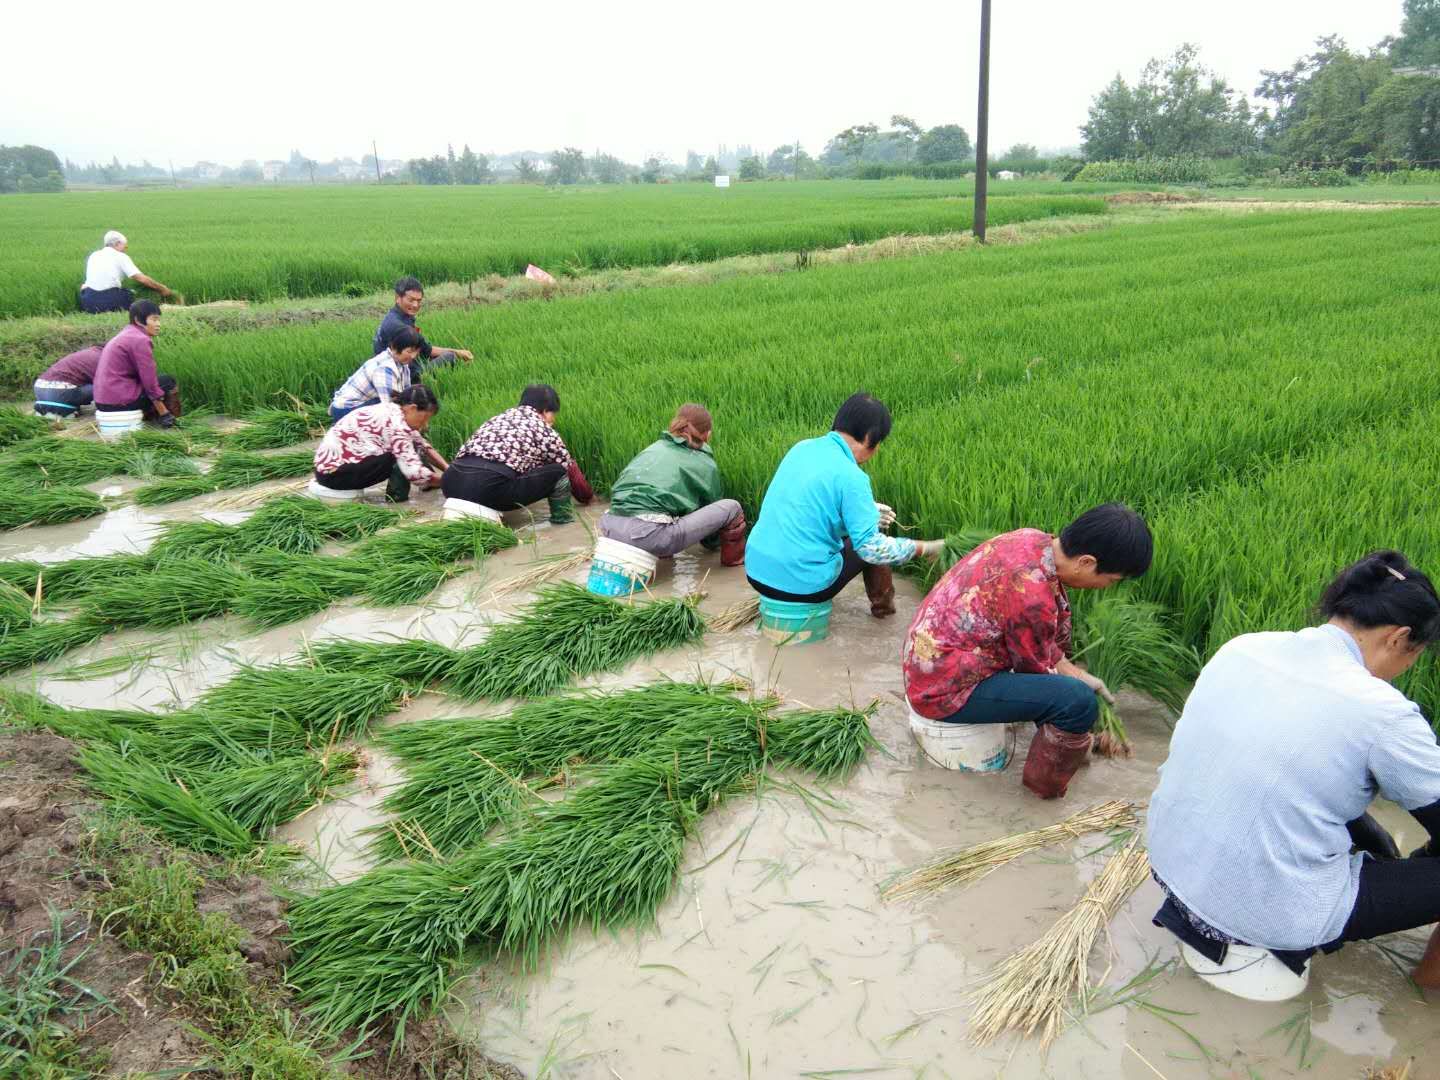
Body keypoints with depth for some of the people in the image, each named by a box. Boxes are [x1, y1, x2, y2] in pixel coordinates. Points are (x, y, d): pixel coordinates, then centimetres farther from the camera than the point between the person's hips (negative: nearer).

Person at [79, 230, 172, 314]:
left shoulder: (93, 255, 18)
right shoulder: (121, 256, 3)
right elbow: (142, 278, -3)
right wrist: (162, 289, 5)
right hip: (110, 299, -3)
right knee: (130, 294, 24)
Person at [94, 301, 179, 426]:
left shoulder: (126, 334, 16)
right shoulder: (140, 340, -14)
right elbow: (149, 382, -15)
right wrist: (164, 414, -7)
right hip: (120, 400, -9)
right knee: (169, 383, 3)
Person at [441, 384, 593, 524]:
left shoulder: (500, 418, 30)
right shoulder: (543, 429, 13)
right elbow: (569, 469, 22)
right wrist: (588, 496, 40)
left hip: (451, 485, 6)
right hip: (490, 487, -6)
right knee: (558, 471, 9)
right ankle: (561, 514, 21)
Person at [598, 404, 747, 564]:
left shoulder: (654, 447, 26)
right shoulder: (705, 464, 14)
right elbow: (712, 507, 29)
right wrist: (712, 543, 50)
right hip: (652, 536, -6)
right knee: (732, 507, 6)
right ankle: (734, 556, 27)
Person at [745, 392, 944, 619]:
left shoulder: (802, 447, 4)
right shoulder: (850, 477, -17)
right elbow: (872, 547, -18)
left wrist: (868, 511, 27)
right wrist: (924, 548, -4)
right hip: (803, 584, -6)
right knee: (874, 548, 15)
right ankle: (882, 604, 35)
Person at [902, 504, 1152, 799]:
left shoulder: (1034, 539, -6)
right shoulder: (1032, 596, -30)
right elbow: (1040, 670, -9)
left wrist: (1075, 672, 10)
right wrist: (1079, 678, 8)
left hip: (929, 653, 10)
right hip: (943, 689, -10)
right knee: (1080, 702, -18)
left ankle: (1069, 738, 31)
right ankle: (1045, 782, 7)